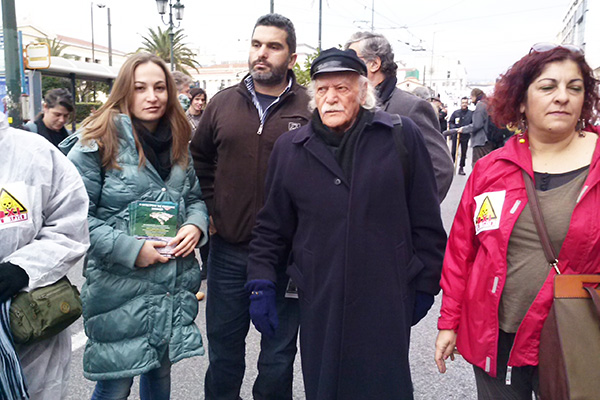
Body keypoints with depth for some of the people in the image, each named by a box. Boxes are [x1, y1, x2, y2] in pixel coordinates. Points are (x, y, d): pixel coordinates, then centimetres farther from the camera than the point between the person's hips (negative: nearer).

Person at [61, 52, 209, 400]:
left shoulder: (178, 144, 8)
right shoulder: (99, 142, -10)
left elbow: (195, 198, 16)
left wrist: (195, 226, -5)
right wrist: (130, 249, -20)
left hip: (175, 289, 6)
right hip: (119, 290, -5)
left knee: (161, 370, 22)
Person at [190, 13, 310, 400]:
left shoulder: (311, 108, -6)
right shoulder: (222, 104, 5)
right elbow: (199, 158, 17)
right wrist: (209, 209, 8)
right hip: (228, 249, 3)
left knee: (278, 351, 15)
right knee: (223, 342, 20)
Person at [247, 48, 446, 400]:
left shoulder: (403, 136, -1)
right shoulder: (289, 148, 6)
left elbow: (426, 222, 2)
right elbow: (272, 227, 11)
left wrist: (425, 284, 4)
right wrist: (261, 285, 5)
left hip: (387, 302, -2)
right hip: (319, 304, 2)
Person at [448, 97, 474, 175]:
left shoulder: (471, 113, -1)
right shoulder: (456, 112, 2)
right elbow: (450, 122, 6)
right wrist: (453, 128, -10)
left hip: (465, 136, 0)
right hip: (456, 135, 0)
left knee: (463, 153, 8)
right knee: (453, 152, 0)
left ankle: (461, 168, 16)